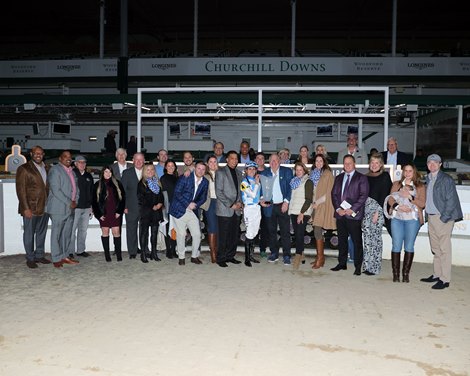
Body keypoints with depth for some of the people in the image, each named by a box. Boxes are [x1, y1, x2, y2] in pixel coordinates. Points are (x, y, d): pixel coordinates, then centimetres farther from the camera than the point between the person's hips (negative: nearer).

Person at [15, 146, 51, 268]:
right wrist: (26, 208, -14)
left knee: (41, 232, 14)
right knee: (29, 234, 4)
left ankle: (39, 255, 26)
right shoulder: (24, 169, -5)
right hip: (30, 208, -5)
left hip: (44, 207, 6)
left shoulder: (46, 168, 11)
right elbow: (21, 190, -9)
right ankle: (30, 258, 14)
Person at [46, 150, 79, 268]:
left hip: (70, 208, 7)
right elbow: (56, 190, -16)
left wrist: (75, 201, 2)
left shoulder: (71, 171, 15)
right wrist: (69, 203, -16)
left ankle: (64, 256, 20)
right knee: (56, 234, 1)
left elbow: (75, 187, 19)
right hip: (58, 208, -7)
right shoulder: (55, 170, -9)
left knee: (67, 234, 11)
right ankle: (56, 259, 8)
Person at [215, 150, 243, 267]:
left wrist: (239, 202, 2)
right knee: (223, 236, -2)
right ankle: (221, 259, 7)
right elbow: (218, 192, -9)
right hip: (224, 210, -6)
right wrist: (230, 205, -12)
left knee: (234, 235, 7)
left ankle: (230, 256, 19)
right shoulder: (220, 172, -3)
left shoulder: (238, 173, 17)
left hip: (236, 210, 6)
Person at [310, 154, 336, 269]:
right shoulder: (313, 173, 16)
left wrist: (317, 202, -8)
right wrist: (313, 202, 6)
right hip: (315, 205, 6)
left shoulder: (327, 173, -4)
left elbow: (329, 192, -9)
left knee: (317, 231, -11)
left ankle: (320, 258, -5)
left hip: (323, 206, -6)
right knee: (317, 232, 6)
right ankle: (320, 257, 11)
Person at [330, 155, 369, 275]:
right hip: (340, 214, 5)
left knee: (357, 241, -1)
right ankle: (342, 263, 21)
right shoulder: (338, 178, 17)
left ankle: (358, 266, 6)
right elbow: (334, 194, 12)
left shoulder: (361, 178, 1)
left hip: (354, 214, -5)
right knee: (341, 240, 11)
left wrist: (352, 209, -15)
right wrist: (338, 209, -3)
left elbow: (363, 195, -7)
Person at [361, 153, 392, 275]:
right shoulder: (366, 177, 15)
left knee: (375, 238, -4)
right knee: (366, 237, 5)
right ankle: (367, 266, 12)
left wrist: (377, 212, -14)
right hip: (365, 209, 5)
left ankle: (375, 267, 2)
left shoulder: (385, 176, 0)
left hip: (377, 209, -5)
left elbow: (384, 195, -7)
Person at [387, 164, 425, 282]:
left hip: (412, 219, -1)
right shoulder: (396, 184, 16)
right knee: (396, 246, -3)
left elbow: (422, 204, -1)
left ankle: (406, 273, 8)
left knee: (409, 247, 0)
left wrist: (409, 196, -12)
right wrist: (398, 206, -13)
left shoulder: (420, 186, 9)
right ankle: (395, 273, 3)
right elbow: (390, 199, 4)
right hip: (397, 218, 1)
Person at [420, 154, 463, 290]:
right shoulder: (428, 179, 14)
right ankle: (437, 275, 22)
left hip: (443, 218, -7)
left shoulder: (446, 179, -8)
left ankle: (445, 279, -1)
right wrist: (428, 216, 10)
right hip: (431, 217, 7)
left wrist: (444, 218, -14)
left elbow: (451, 200, -11)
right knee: (435, 249, 13)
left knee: (444, 249, -4)